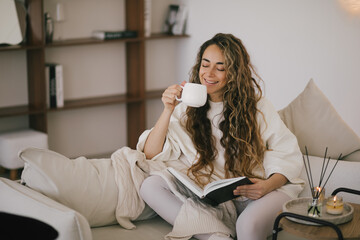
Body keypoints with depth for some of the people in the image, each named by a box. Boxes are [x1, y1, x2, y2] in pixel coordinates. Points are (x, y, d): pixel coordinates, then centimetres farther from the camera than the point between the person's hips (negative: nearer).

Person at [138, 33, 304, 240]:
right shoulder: (187, 110, 10)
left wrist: (268, 185, -20)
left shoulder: (257, 106, 4)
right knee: (150, 185, -20)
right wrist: (168, 110, -10)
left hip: (252, 198, -4)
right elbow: (151, 155, 3)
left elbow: (289, 156, 0)